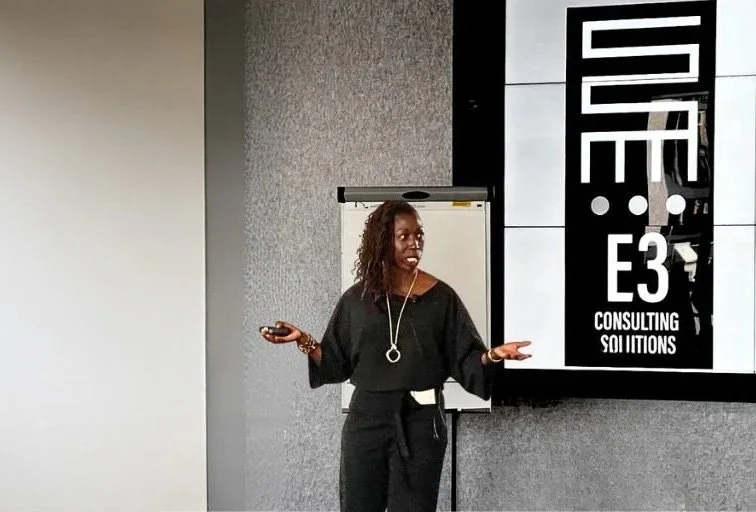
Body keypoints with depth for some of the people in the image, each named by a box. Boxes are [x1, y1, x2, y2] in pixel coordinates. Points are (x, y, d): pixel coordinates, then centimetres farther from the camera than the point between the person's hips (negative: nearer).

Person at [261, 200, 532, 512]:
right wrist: (303, 341, -8)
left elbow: (464, 359, -2)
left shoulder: (441, 297, -1)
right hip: (366, 418, 2)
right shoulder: (358, 298, 3)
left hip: (420, 421, -1)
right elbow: (337, 363, 6)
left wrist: (492, 355, -21)